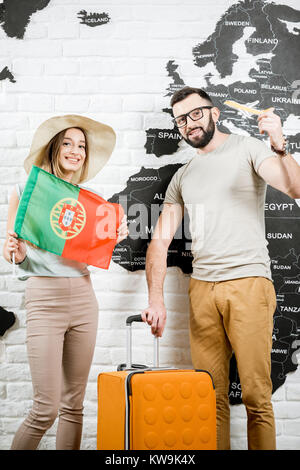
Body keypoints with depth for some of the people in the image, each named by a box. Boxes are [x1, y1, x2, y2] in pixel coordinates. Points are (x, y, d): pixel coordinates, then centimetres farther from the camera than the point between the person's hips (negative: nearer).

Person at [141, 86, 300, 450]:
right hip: (202, 288, 4)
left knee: (256, 396, -5)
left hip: (248, 284, -4)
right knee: (211, 397, 5)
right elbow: (160, 240, 13)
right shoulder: (182, 177, 18)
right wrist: (156, 299, 1)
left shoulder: (247, 150, 5)